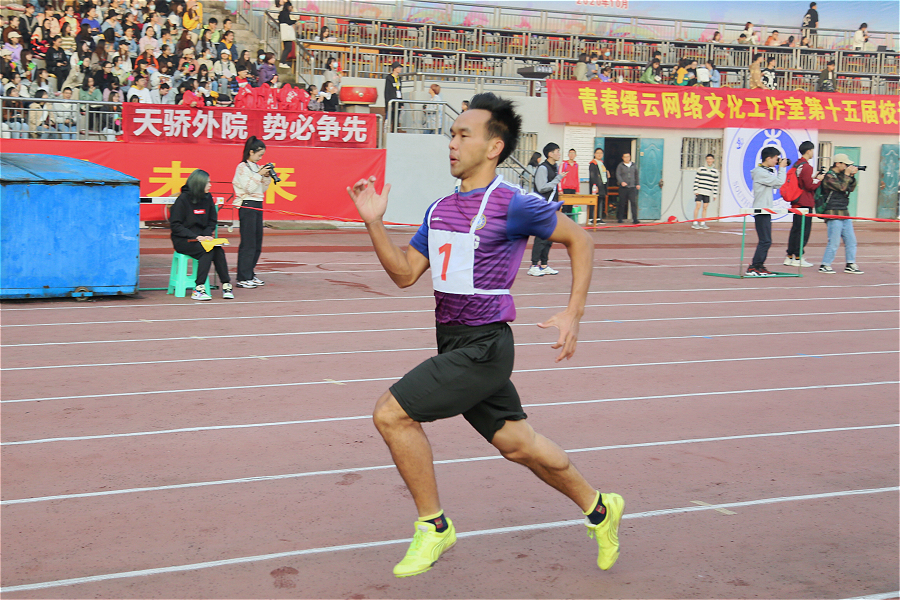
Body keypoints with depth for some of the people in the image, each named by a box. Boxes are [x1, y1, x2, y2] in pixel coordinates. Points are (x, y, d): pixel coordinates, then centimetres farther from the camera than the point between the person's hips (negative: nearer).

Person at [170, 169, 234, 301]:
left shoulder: (207, 198, 8)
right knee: (207, 250, -31)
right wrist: (195, 237, -21)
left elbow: (212, 221, 15)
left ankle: (226, 286, -24)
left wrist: (207, 235, -6)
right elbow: (175, 225, -11)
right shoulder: (183, 199, -9)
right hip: (182, 240, -5)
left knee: (218, 249, -25)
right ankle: (199, 289, -31)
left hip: (201, 237, 5)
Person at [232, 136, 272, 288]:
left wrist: (267, 177, 3)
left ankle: (250, 274, 18)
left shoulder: (256, 167, 14)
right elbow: (249, 188, -16)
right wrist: (259, 174, -16)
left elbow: (263, 189, 17)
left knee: (257, 243, 10)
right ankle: (243, 278, -5)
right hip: (247, 207, -9)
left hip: (257, 207, 9)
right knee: (248, 244, -8)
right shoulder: (242, 168, -9)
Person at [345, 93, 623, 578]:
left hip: (482, 346, -8)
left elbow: (579, 239, -2)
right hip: (455, 344, 8)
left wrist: (573, 313, -8)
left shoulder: (513, 204, -12)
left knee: (391, 413, -14)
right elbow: (404, 273, 13)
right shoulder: (440, 210, 11)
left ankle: (434, 527, 2)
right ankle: (599, 509, 35)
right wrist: (374, 223, 1)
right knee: (515, 443, 16)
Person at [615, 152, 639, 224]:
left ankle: (634, 219, -10)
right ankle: (620, 218, 13)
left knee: (634, 202, -8)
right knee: (622, 203, 2)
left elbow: (637, 175, 21)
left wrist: (638, 184, 13)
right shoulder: (620, 166, 4)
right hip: (623, 187, -2)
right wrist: (621, 182, -20)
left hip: (632, 187, 2)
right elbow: (618, 175, -5)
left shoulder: (634, 165, 14)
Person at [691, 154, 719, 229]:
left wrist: (715, 194, 6)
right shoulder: (701, 169, 3)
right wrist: (695, 190, -6)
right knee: (698, 206, -8)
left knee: (705, 208, 4)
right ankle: (695, 223, -4)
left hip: (708, 193, 2)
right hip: (699, 192, -2)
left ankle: (703, 223, 10)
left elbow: (716, 183, 10)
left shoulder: (715, 171, 8)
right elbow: (696, 180, 2)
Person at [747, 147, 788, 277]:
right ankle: (753, 268, -11)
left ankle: (759, 266, 14)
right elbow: (779, 182, -16)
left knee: (765, 241, 11)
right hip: (761, 211, -11)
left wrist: (780, 169, 13)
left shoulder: (765, 172, 18)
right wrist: (782, 168, -3)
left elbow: (776, 185, 17)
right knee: (765, 240, -12)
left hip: (765, 211, 11)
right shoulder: (760, 172, -14)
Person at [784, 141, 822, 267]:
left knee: (795, 229, 12)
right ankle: (798, 258, -3)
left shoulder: (795, 165, 13)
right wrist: (819, 179, -3)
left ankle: (790, 257, 13)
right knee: (804, 230, -4)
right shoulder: (807, 167, -15)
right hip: (805, 203, -9)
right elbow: (810, 186, -18)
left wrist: (814, 178, 14)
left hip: (796, 203, 9)